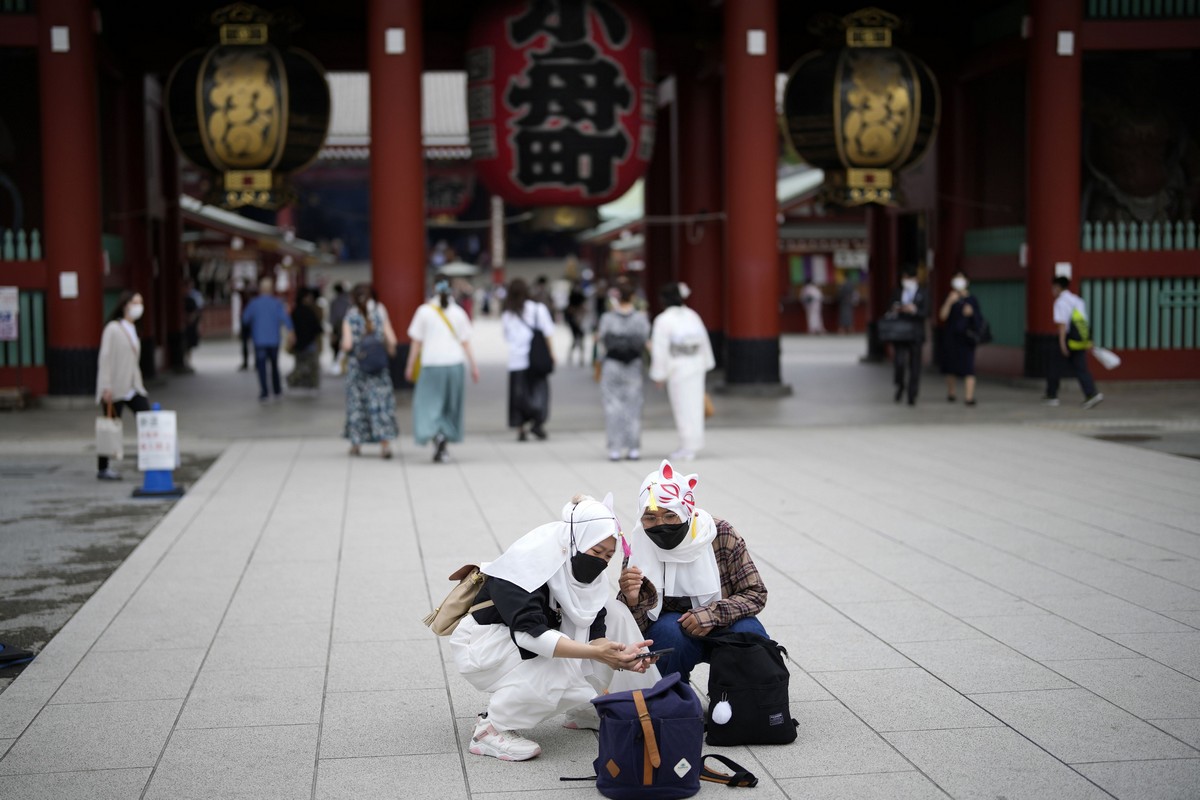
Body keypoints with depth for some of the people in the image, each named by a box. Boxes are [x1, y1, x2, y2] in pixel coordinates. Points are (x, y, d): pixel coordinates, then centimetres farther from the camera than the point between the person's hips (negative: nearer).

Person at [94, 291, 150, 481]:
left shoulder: (132, 330, 16)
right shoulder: (113, 328, -9)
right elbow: (105, 358, -14)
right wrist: (106, 387, -19)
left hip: (133, 388, 7)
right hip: (115, 390, -7)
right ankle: (102, 469, 13)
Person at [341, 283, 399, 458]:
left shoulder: (350, 317, -5)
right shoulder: (380, 313, 0)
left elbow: (347, 345, -13)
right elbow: (391, 340, -5)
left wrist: (343, 348, 9)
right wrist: (390, 351, 15)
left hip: (357, 365, -1)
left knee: (356, 402, 11)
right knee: (381, 401, 4)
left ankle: (356, 444, 18)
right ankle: (385, 444, -4)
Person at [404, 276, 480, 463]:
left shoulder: (424, 311, -3)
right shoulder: (458, 311, 3)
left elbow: (417, 342, -1)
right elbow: (465, 342, 3)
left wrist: (410, 366, 7)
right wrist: (473, 366, 8)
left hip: (431, 364, -3)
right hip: (454, 363, 3)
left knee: (428, 402, 2)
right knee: (450, 404, 14)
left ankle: (436, 435, -24)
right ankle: (441, 448, 17)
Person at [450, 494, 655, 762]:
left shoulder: (581, 568, -6)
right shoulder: (526, 561, -29)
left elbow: (592, 634, -10)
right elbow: (530, 633, -39)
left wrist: (619, 655, -33)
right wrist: (597, 653, -45)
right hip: (484, 644, -8)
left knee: (614, 615, -4)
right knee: (565, 670, -34)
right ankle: (490, 729, -16)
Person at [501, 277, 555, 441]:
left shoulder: (507, 314, 5)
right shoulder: (538, 309, -1)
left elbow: (506, 337, 12)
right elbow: (547, 333, -3)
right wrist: (551, 351, 3)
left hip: (515, 359, 2)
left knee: (518, 393, 6)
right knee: (539, 389, 5)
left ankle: (520, 429, 3)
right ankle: (538, 421, -13)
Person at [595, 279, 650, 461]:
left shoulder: (607, 318, -9)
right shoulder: (641, 318, -6)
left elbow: (602, 347, -3)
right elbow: (646, 343, -3)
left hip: (611, 364, -1)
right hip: (634, 365, 1)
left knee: (613, 407, 4)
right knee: (633, 406, 8)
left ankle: (615, 448, 2)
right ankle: (633, 448, 8)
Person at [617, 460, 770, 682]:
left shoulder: (720, 535, -16)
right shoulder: (640, 548, -14)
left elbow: (755, 594, -11)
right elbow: (635, 630, -12)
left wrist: (712, 613, -28)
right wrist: (633, 601, -36)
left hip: (722, 626, 1)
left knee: (748, 631, -29)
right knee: (670, 630, -33)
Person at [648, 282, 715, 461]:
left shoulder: (663, 320, -12)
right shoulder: (692, 315, 7)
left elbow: (660, 349, -13)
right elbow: (704, 340, 12)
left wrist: (659, 374, -7)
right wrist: (706, 362, 23)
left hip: (677, 367, -6)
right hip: (696, 364, 6)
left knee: (683, 407, 0)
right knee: (695, 404, 12)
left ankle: (688, 448, 4)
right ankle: (695, 443, 19)